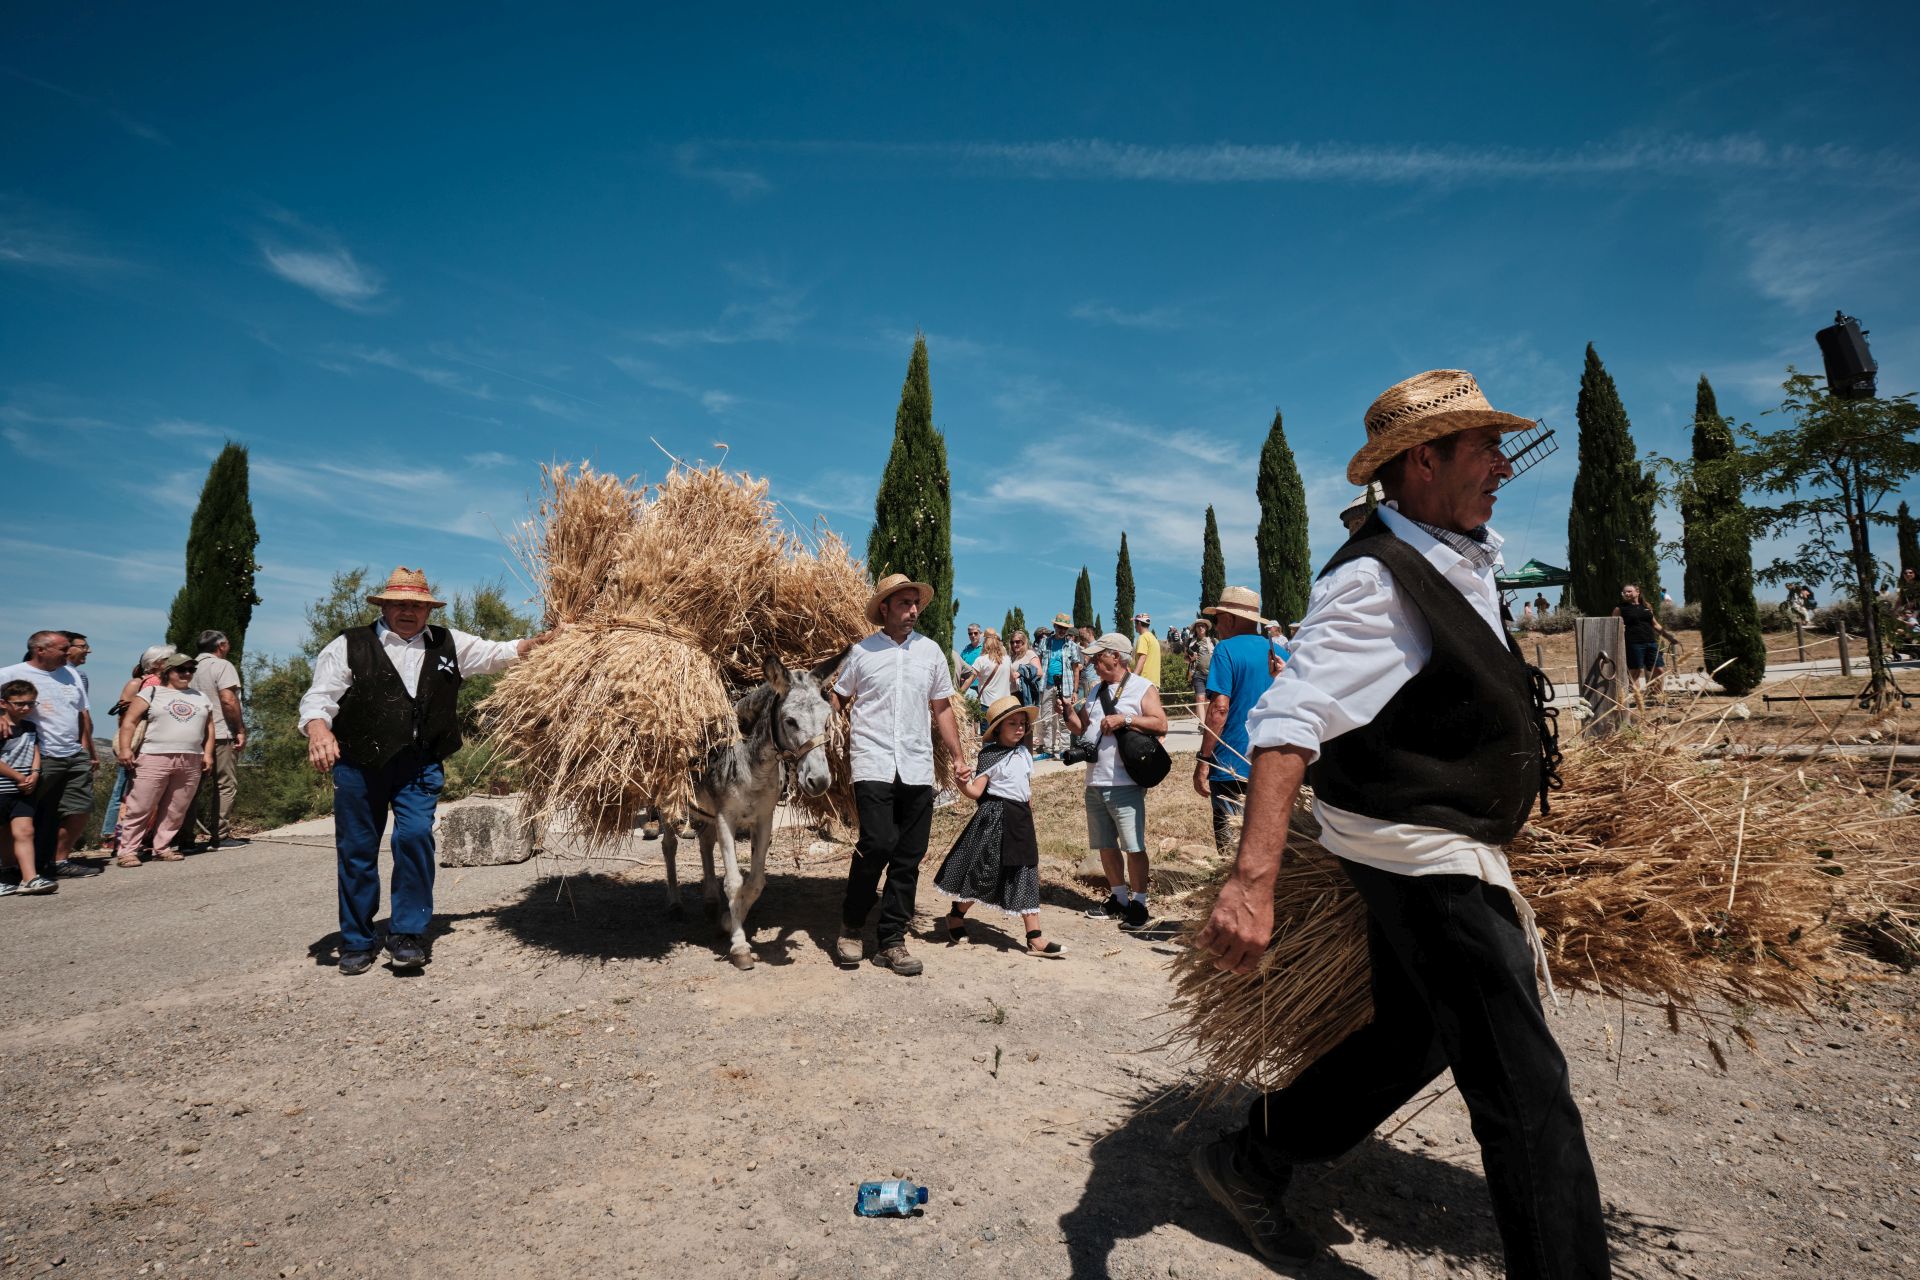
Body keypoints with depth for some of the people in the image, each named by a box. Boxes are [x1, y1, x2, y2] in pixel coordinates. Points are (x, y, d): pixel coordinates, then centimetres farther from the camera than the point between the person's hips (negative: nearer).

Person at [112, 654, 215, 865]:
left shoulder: (201, 698, 19)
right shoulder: (151, 693, 6)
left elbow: (208, 728, 19)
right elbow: (129, 721, 0)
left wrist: (207, 754, 9)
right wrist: (125, 748, -11)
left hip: (191, 762, 4)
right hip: (154, 758, -4)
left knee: (176, 810, 5)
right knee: (140, 807, -5)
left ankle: (162, 848, 14)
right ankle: (126, 850, 1)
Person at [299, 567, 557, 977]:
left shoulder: (447, 644, 11)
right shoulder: (350, 645, 2)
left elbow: (498, 652, 16)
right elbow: (320, 695, -5)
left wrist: (542, 640, 1)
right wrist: (318, 728, -26)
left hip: (419, 764, 1)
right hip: (358, 763, -1)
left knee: (415, 835, -16)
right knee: (357, 850, 6)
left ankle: (408, 933, 0)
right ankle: (357, 942, 22)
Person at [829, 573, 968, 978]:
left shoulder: (930, 651, 10)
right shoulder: (862, 651, 3)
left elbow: (942, 708, 15)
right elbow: (835, 698, 11)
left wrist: (957, 759, 12)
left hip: (918, 769, 3)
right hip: (873, 764, -3)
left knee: (909, 856, 4)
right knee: (877, 844, -15)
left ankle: (891, 940, 18)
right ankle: (851, 928, 9)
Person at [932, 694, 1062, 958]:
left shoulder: (1024, 753, 12)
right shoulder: (990, 755, -8)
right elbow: (976, 791, -12)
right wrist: (961, 782, -31)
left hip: (1021, 819, 6)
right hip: (994, 819, -6)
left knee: (1025, 876, 5)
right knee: (982, 871, 1)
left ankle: (1035, 938, 7)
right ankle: (955, 917, 26)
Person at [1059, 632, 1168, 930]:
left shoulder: (1143, 688, -3)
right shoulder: (1096, 691, 18)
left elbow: (1161, 725, -14)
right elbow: (1081, 729, 20)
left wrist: (1124, 719, -20)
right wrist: (1068, 711, 2)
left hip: (1125, 784, -7)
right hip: (1094, 782, 7)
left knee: (1134, 846, -3)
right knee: (1105, 845, 14)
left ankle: (1139, 905, 7)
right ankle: (1118, 897, 27)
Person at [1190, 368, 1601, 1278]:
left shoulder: (1466, 557, 8)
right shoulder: (1373, 580, -22)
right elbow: (1289, 720, -35)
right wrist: (1253, 877, -46)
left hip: (1439, 851, 10)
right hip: (1418, 852, -10)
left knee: (1410, 1037, 20)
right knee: (1524, 1090, -3)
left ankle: (1249, 1167, 33)